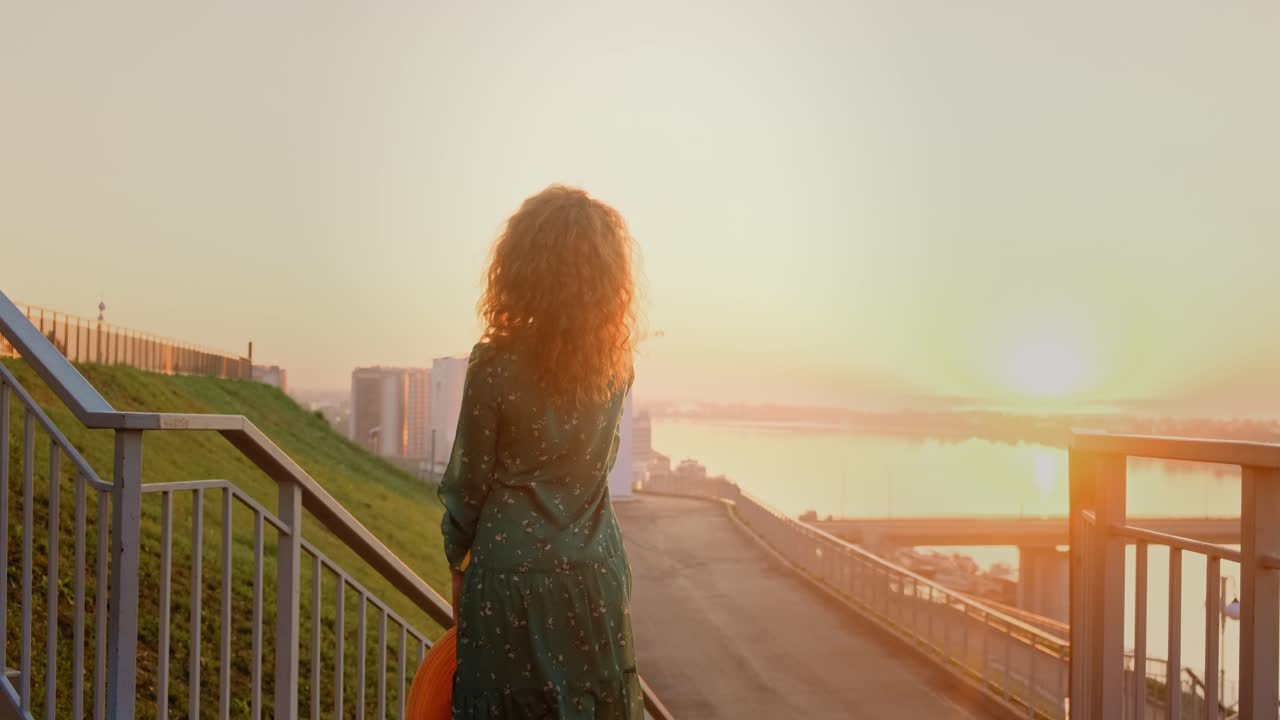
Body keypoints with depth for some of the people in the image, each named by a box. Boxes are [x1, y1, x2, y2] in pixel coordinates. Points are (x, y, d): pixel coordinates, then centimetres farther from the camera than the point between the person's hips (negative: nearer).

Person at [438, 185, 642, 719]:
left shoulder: (496, 364, -13)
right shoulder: (615, 363, -1)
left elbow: (468, 480, -6)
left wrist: (457, 563, 9)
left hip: (510, 575, -3)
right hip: (595, 575, 3)